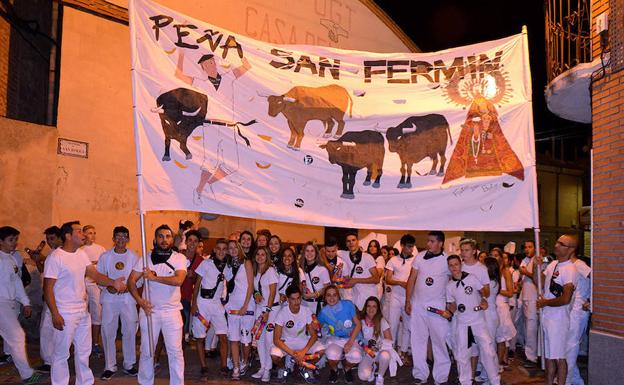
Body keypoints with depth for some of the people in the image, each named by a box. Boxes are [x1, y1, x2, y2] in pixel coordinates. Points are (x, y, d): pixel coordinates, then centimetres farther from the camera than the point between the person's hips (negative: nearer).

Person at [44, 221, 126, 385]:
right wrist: (55, 315, -18)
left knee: (84, 351, 17)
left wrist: (113, 282, -17)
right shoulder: (55, 257, -15)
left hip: (83, 312, 7)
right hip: (65, 315, -7)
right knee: (61, 354, 6)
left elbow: (95, 274, 0)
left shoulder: (81, 254, 6)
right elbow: (48, 288, -15)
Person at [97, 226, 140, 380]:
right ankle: (110, 366, 16)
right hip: (109, 299, 0)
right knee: (108, 332, 2)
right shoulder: (105, 256, 3)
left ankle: (129, 365, 21)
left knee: (129, 332, 6)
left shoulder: (134, 257, 2)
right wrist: (108, 286, -13)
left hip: (128, 299, 0)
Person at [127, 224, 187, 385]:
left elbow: (178, 280, -17)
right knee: (146, 351, 11)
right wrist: (140, 301, -13)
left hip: (172, 311, -1)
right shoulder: (146, 258, 3)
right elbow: (131, 280, -1)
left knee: (175, 352, 2)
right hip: (149, 310, 1)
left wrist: (154, 277, -20)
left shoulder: (179, 258, -2)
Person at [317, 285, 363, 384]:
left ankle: (347, 368, 8)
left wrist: (350, 342, -15)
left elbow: (358, 324, -6)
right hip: (334, 339, 0)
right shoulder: (324, 312, -7)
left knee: (356, 357, -31)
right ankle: (333, 369, 6)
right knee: (332, 355, -34)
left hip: (351, 338, 0)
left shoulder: (348, 305, -11)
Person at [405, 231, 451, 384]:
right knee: (418, 340, 8)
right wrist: (407, 301, 2)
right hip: (418, 304, 3)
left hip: (438, 306, -2)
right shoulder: (420, 256, 2)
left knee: (440, 340, 1)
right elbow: (412, 279, 6)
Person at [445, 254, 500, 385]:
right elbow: (452, 304, 9)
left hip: (479, 321, -2)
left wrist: (484, 301, -16)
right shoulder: (449, 286, 2)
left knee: (488, 352, -3)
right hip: (461, 324, 2)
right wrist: (449, 312, -9)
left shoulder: (472, 278, -5)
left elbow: (483, 291, 3)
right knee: (462, 355, 8)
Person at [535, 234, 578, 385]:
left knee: (559, 357, 2)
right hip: (546, 316, 9)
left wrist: (545, 303, -12)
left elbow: (565, 299, -25)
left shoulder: (570, 270, -19)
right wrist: (536, 266, 0)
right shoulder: (553, 264, 9)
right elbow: (538, 281, 17)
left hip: (558, 319, -9)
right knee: (549, 355, 19)